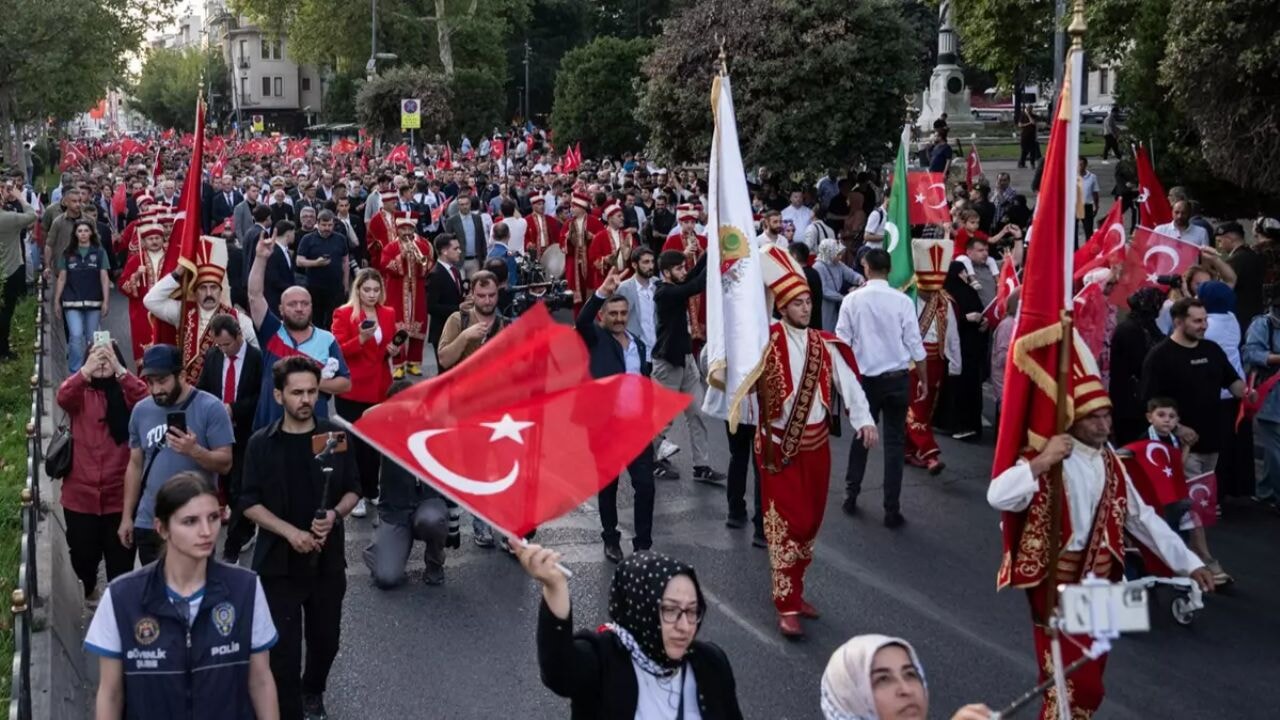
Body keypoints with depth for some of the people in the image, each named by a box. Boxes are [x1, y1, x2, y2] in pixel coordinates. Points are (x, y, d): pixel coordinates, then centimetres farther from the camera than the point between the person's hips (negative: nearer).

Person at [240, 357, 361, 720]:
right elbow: (250, 504, -4)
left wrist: (335, 515, -16)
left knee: (325, 639, 17)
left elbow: (353, 490, 6)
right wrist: (290, 532, -18)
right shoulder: (261, 443, -5)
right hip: (278, 561, -2)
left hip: (328, 560, 2)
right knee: (283, 648, -2)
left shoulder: (335, 436, -2)